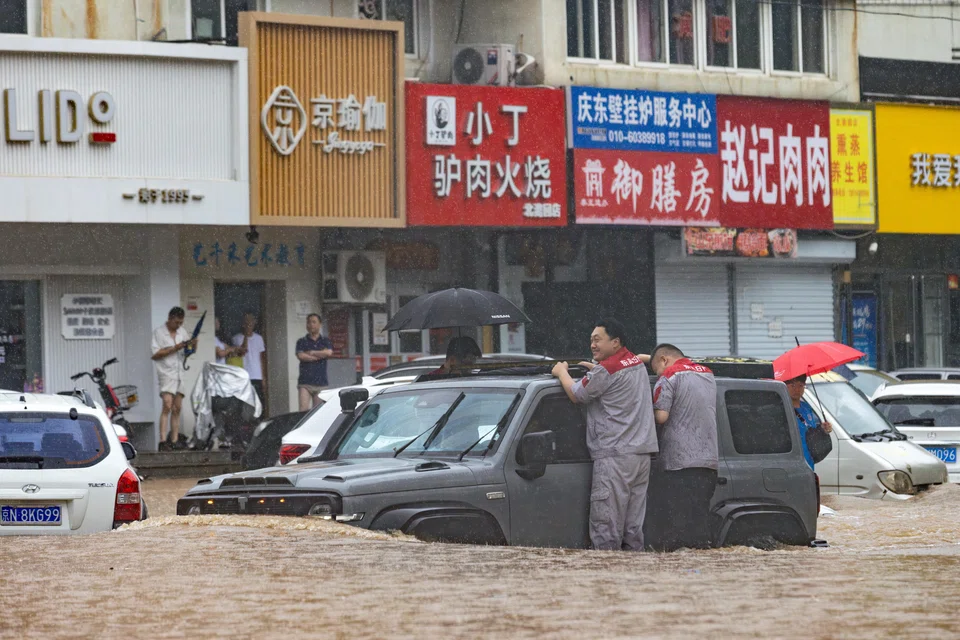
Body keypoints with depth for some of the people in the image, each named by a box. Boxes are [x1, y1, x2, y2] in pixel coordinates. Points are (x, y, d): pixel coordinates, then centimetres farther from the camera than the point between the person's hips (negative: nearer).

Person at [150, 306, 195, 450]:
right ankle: (163, 440, -23)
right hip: (166, 372, -6)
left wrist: (192, 346, -1)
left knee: (177, 408, 5)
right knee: (167, 406, -18)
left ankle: (175, 440, 7)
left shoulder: (182, 332, 14)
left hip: (179, 373, 6)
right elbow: (155, 354, -11)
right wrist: (174, 348, -15)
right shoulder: (159, 332, -4)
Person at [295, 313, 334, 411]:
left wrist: (311, 353, -4)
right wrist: (319, 356, -4)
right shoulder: (302, 342, 9)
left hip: (321, 382, 1)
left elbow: (329, 352, -9)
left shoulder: (325, 341, 12)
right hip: (305, 382, -1)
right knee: (303, 409, -15)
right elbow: (301, 356, -9)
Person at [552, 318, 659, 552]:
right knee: (633, 526, 9)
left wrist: (562, 372, 14)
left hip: (615, 456, -9)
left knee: (605, 526, -9)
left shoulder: (606, 370, -12)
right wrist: (595, 370, 22)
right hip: (642, 453, 9)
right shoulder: (637, 364, 14)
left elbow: (576, 395, -3)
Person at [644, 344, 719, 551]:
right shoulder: (708, 374, 16)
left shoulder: (669, 376, -6)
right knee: (699, 518, 7)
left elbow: (661, 416, -14)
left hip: (678, 461, -7)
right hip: (709, 458, 7)